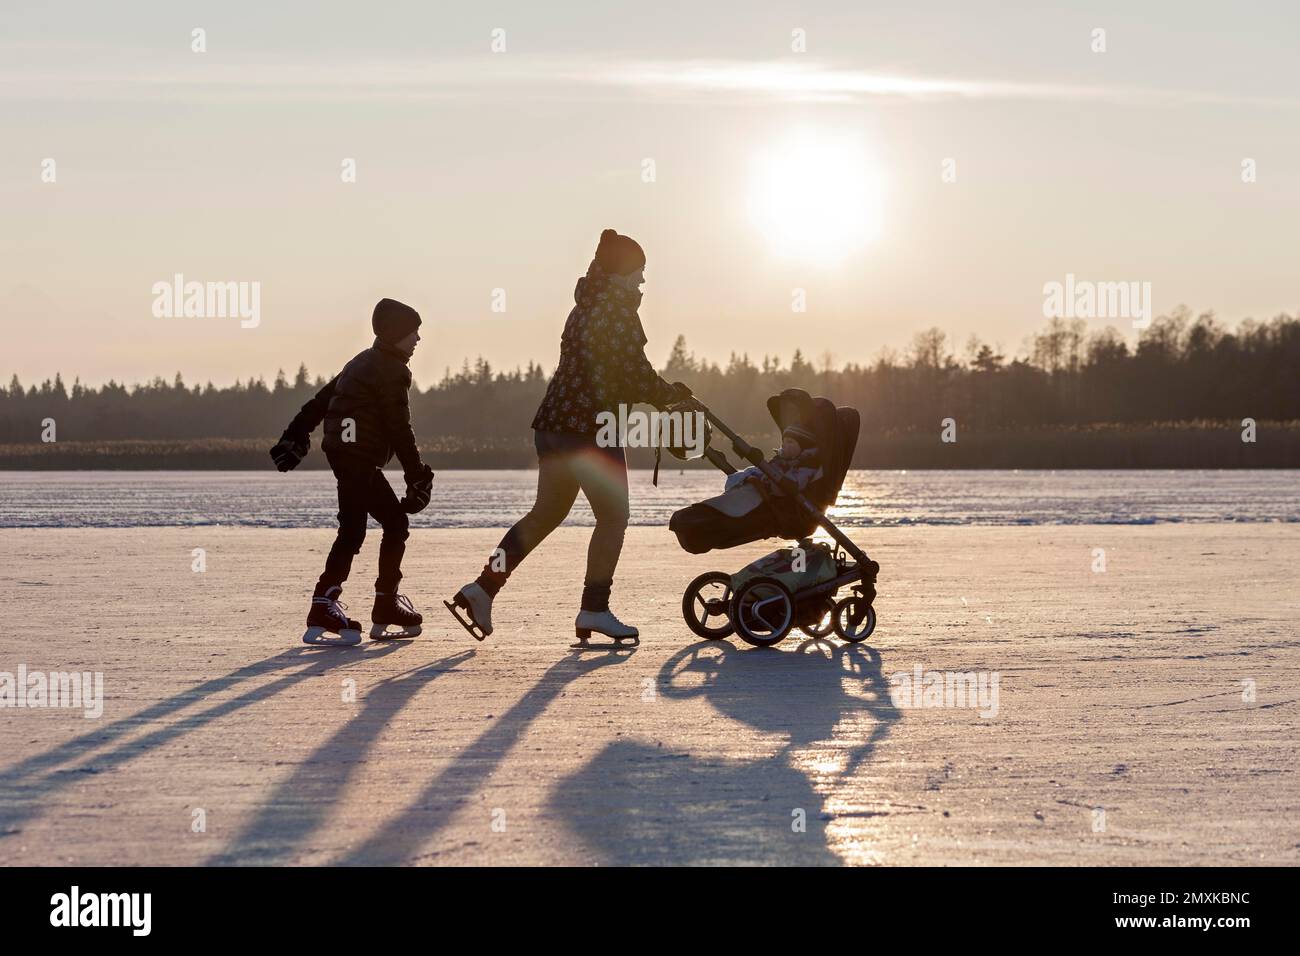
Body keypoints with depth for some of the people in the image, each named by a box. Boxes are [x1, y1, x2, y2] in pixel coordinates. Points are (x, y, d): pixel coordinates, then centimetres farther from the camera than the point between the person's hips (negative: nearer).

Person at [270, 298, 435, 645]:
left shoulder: (364, 363, 19)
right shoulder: (390, 370, -11)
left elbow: (319, 401, 21)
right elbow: (399, 430, -14)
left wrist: (295, 438, 24)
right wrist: (418, 477, -11)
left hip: (345, 455, 10)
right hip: (359, 459, -10)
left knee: (396, 523, 13)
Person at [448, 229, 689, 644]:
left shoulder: (583, 309, 18)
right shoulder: (619, 312, -11)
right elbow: (637, 378, -14)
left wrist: (659, 393, 19)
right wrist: (673, 393, 4)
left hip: (553, 423, 9)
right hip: (592, 428, -9)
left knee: (545, 515, 15)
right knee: (613, 517, 3)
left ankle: (483, 588, 9)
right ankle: (593, 610, 4)